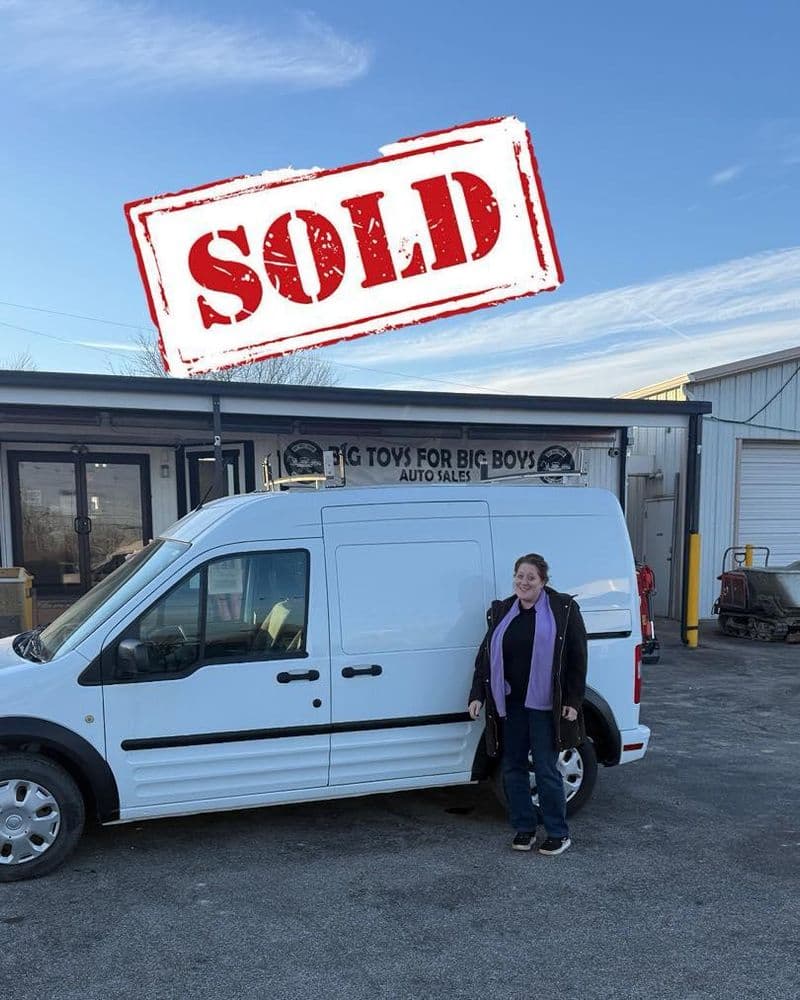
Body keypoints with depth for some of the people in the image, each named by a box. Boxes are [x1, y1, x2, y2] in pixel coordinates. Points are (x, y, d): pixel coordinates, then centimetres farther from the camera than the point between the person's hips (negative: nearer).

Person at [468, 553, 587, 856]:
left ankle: (558, 833, 18)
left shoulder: (563, 609, -5)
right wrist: (477, 695, 3)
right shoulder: (502, 612, 8)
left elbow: (577, 658, -5)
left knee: (546, 770, 1)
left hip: (544, 705, -4)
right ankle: (524, 828, 26)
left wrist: (573, 701, -9)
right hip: (511, 704, 5)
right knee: (513, 767, 11)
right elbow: (485, 656, 9)